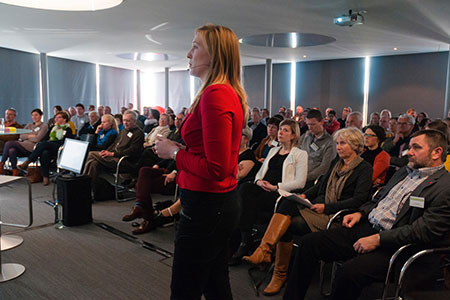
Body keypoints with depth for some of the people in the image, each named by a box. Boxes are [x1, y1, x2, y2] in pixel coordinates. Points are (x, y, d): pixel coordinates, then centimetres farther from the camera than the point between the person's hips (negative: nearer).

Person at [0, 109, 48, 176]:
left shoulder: (44, 126, 6)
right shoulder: (29, 125, 27)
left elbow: (37, 139, -7)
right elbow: (21, 136, 14)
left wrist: (26, 137, 5)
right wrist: (30, 136, -2)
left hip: (32, 148, -6)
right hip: (23, 146, 6)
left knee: (8, 143, -22)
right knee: (11, 151, -30)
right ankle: (15, 172, -30)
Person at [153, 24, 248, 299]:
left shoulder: (215, 94, -20)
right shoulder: (231, 93, 10)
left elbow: (216, 169, -25)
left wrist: (174, 152, -12)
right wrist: (178, 148, 8)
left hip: (206, 206, -10)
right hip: (222, 202, 10)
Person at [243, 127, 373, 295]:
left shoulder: (365, 169, -1)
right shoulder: (337, 162, 21)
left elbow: (359, 200, -11)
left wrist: (326, 207, -16)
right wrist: (305, 195, 5)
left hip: (336, 215, -6)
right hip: (320, 205, 6)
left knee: (288, 225, -25)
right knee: (287, 203, -26)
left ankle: (280, 275, -13)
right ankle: (264, 251, -32)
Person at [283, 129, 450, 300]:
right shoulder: (405, 171, 19)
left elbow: (426, 231, -16)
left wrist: (378, 239, -19)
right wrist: (360, 213, 7)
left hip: (393, 245, -8)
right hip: (367, 227, 8)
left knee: (348, 272, -34)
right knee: (309, 242, -6)